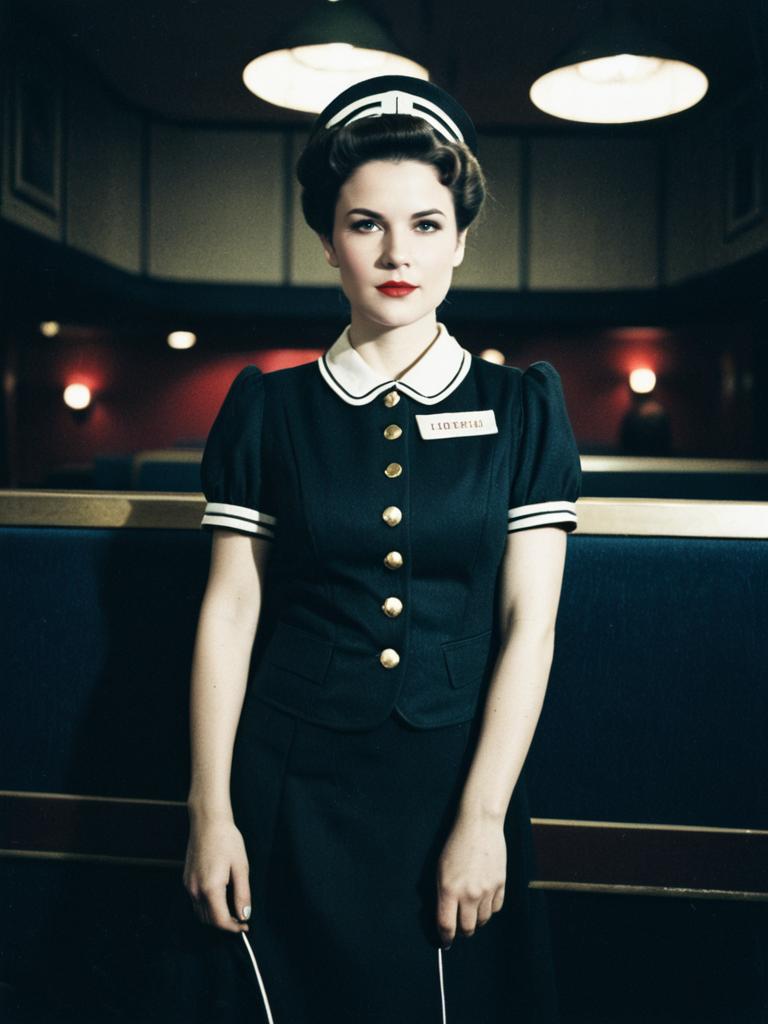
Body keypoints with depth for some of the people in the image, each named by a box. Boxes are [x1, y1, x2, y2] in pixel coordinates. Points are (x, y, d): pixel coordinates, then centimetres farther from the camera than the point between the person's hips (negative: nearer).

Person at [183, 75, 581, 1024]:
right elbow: (231, 608, -1)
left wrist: (483, 817, -10)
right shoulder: (267, 407, 1)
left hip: (458, 776, 0)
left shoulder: (522, 409, 0)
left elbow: (528, 623, -4)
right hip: (293, 789, 1)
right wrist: (211, 811, -4)